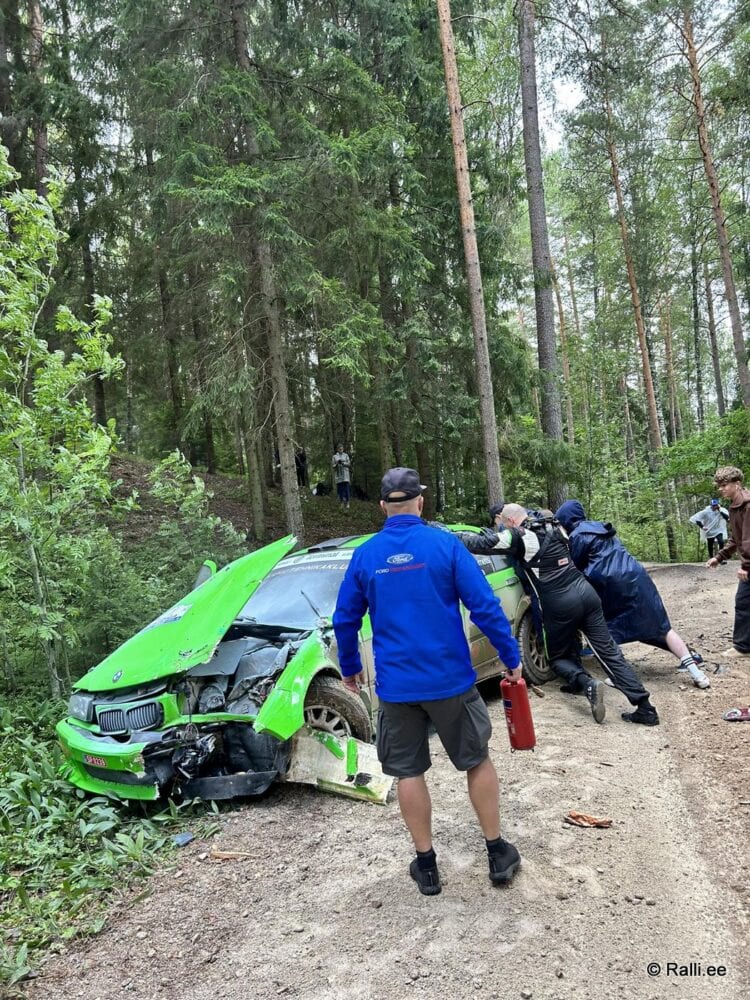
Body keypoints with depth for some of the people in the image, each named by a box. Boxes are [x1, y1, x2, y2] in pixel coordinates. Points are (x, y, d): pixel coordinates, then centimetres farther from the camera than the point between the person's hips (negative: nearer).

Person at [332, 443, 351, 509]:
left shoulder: (346, 455, 9)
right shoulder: (335, 456, 10)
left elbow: (349, 464, 3)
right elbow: (333, 466, 7)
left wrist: (343, 463, -14)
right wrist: (336, 464, -14)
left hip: (345, 475, -1)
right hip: (338, 475, 1)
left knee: (346, 488, -7)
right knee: (340, 489, 0)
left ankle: (347, 502, -4)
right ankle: (341, 502, 7)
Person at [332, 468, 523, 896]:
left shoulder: (365, 555, -1)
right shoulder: (445, 545, -9)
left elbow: (345, 619, 4)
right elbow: (485, 607, -12)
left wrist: (350, 666, 19)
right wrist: (512, 657, -1)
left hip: (396, 685, 2)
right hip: (450, 679, -1)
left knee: (409, 772, 15)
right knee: (478, 761, 17)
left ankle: (427, 864, 24)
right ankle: (498, 853, 27)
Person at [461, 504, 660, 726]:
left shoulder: (518, 537, -6)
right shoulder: (553, 527, 15)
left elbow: (481, 543, -8)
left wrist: (462, 535, 9)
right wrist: (496, 535, 32)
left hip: (560, 604, -5)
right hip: (585, 591, 6)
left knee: (558, 657, 15)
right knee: (609, 651, 7)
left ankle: (586, 683, -12)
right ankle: (645, 707, 8)